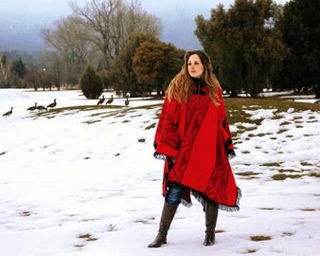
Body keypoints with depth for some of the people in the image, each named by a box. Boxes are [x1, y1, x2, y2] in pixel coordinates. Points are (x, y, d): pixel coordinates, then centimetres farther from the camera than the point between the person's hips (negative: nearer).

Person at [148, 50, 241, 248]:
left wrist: (227, 144, 9)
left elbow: (221, 119, 14)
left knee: (212, 191, 8)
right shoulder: (178, 88, -1)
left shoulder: (214, 90, 7)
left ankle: (210, 233, 26)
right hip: (183, 150, -2)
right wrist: (168, 148, -8)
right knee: (174, 192, -3)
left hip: (210, 150, 3)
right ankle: (162, 235, 10)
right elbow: (168, 120, -3)